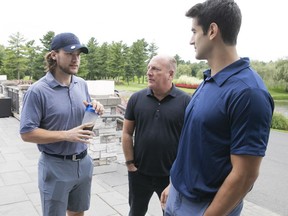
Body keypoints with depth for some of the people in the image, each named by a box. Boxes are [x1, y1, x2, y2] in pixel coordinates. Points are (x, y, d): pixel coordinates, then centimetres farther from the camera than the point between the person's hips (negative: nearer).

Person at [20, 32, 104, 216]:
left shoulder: (82, 85, 2)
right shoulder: (38, 91, -17)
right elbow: (27, 133, -17)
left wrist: (95, 110, -10)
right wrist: (66, 135, -26)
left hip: (83, 162, 5)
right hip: (56, 167, -5)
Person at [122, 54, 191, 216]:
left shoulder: (186, 101, -11)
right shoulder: (136, 98, -4)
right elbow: (127, 133, 1)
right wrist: (130, 163, -1)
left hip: (172, 175, -2)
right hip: (139, 173, 2)